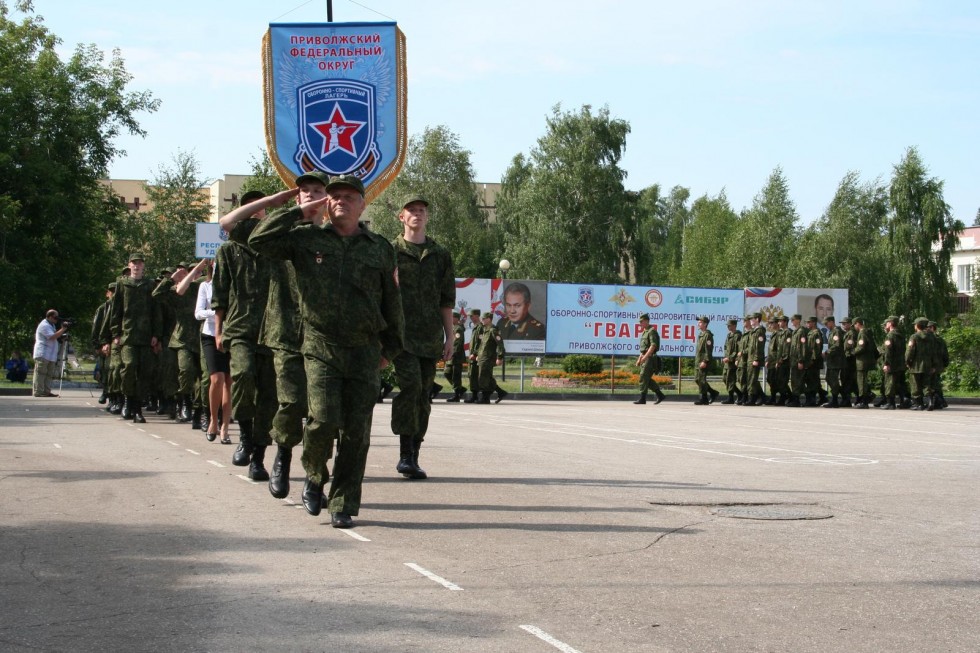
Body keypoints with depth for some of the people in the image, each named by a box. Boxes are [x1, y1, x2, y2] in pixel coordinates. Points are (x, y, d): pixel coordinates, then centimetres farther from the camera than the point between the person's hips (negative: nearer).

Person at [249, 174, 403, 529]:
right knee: (323, 421, -15)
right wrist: (300, 213, 0)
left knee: (356, 432, 0)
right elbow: (259, 240, -2)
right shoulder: (307, 240, 6)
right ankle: (314, 477, 15)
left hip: (365, 352, 2)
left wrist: (391, 347, 15)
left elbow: (391, 300, 15)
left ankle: (342, 506, 9)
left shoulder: (380, 249, 10)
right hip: (320, 348, -2)